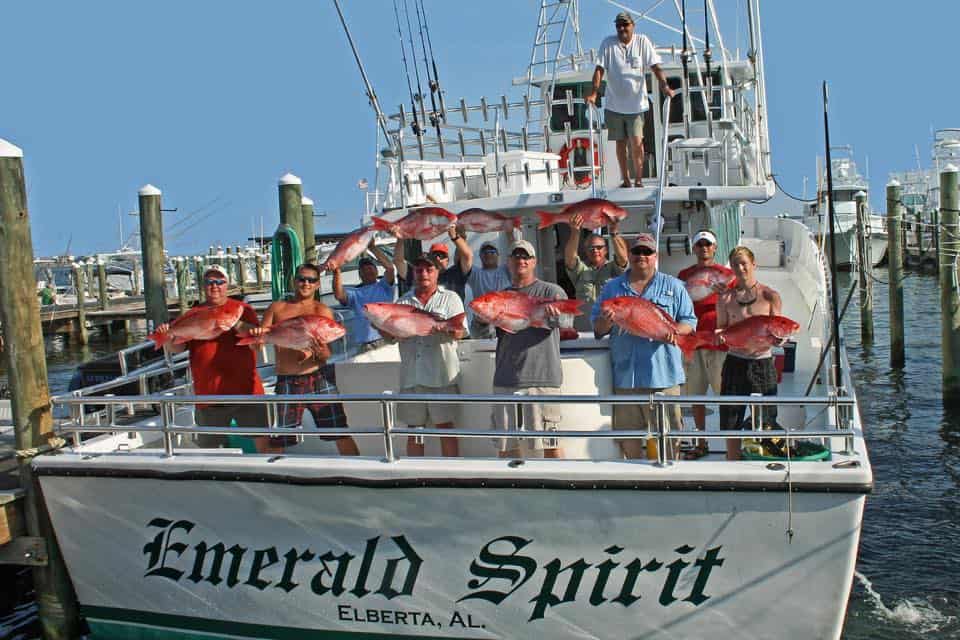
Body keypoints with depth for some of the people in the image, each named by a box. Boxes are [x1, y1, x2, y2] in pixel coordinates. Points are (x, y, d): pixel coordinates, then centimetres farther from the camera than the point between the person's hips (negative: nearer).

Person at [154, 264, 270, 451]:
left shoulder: (242, 309, 2)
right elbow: (178, 347, 1)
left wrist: (236, 324, -26)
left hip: (246, 389, -2)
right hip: (208, 393, 2)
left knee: (263, 441, 3)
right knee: (208, 448, 14)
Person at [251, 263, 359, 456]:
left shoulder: (322, 311, 6)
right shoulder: (277, 308, 12)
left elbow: (328, 351, -2)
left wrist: (321, 353, -26)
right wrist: (257, 336, -13)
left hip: (318, 377, -1)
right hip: (286, 381, 2)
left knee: (340, 433, -2)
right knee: (277, 439, 4)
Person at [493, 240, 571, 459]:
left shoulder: (550, 291, 2)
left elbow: (567, 319, -15)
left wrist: (555, 315, -38)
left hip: (542, 377, -4)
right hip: (505, 380, 5)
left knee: (550, 443, -4)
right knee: (507, 446, 9)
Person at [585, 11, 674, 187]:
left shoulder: (642, 41, 0)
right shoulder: (607, 44, 0)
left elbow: (655, 66, -4)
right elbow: (599, 69, -6)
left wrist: (664, 85, -18)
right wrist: (594, 92, -18)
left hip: (636, 104, -1)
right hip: (614, 105, 1)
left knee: (636, 142, -11)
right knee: (620, 143, 9)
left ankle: (638, 180, 2)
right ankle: (626, 181, 20)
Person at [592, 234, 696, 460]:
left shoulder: (673, 286, 10)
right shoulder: (612, 288, 14)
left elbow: (689, 322, 7)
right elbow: (597, 328, 13)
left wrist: (673, 330, -14)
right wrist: (606, 321, -11)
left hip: (663, 374, -2)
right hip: (624, 374, 2)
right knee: (627, 438, 8)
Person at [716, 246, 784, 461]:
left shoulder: (770, 296, 0)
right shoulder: (725, 298, 5)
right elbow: (721, 328, 10)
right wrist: (718, 335, -12)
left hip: (763, 363, -2)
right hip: (735, 363, 2)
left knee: (765, 424, 3)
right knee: (731, 423, 7)